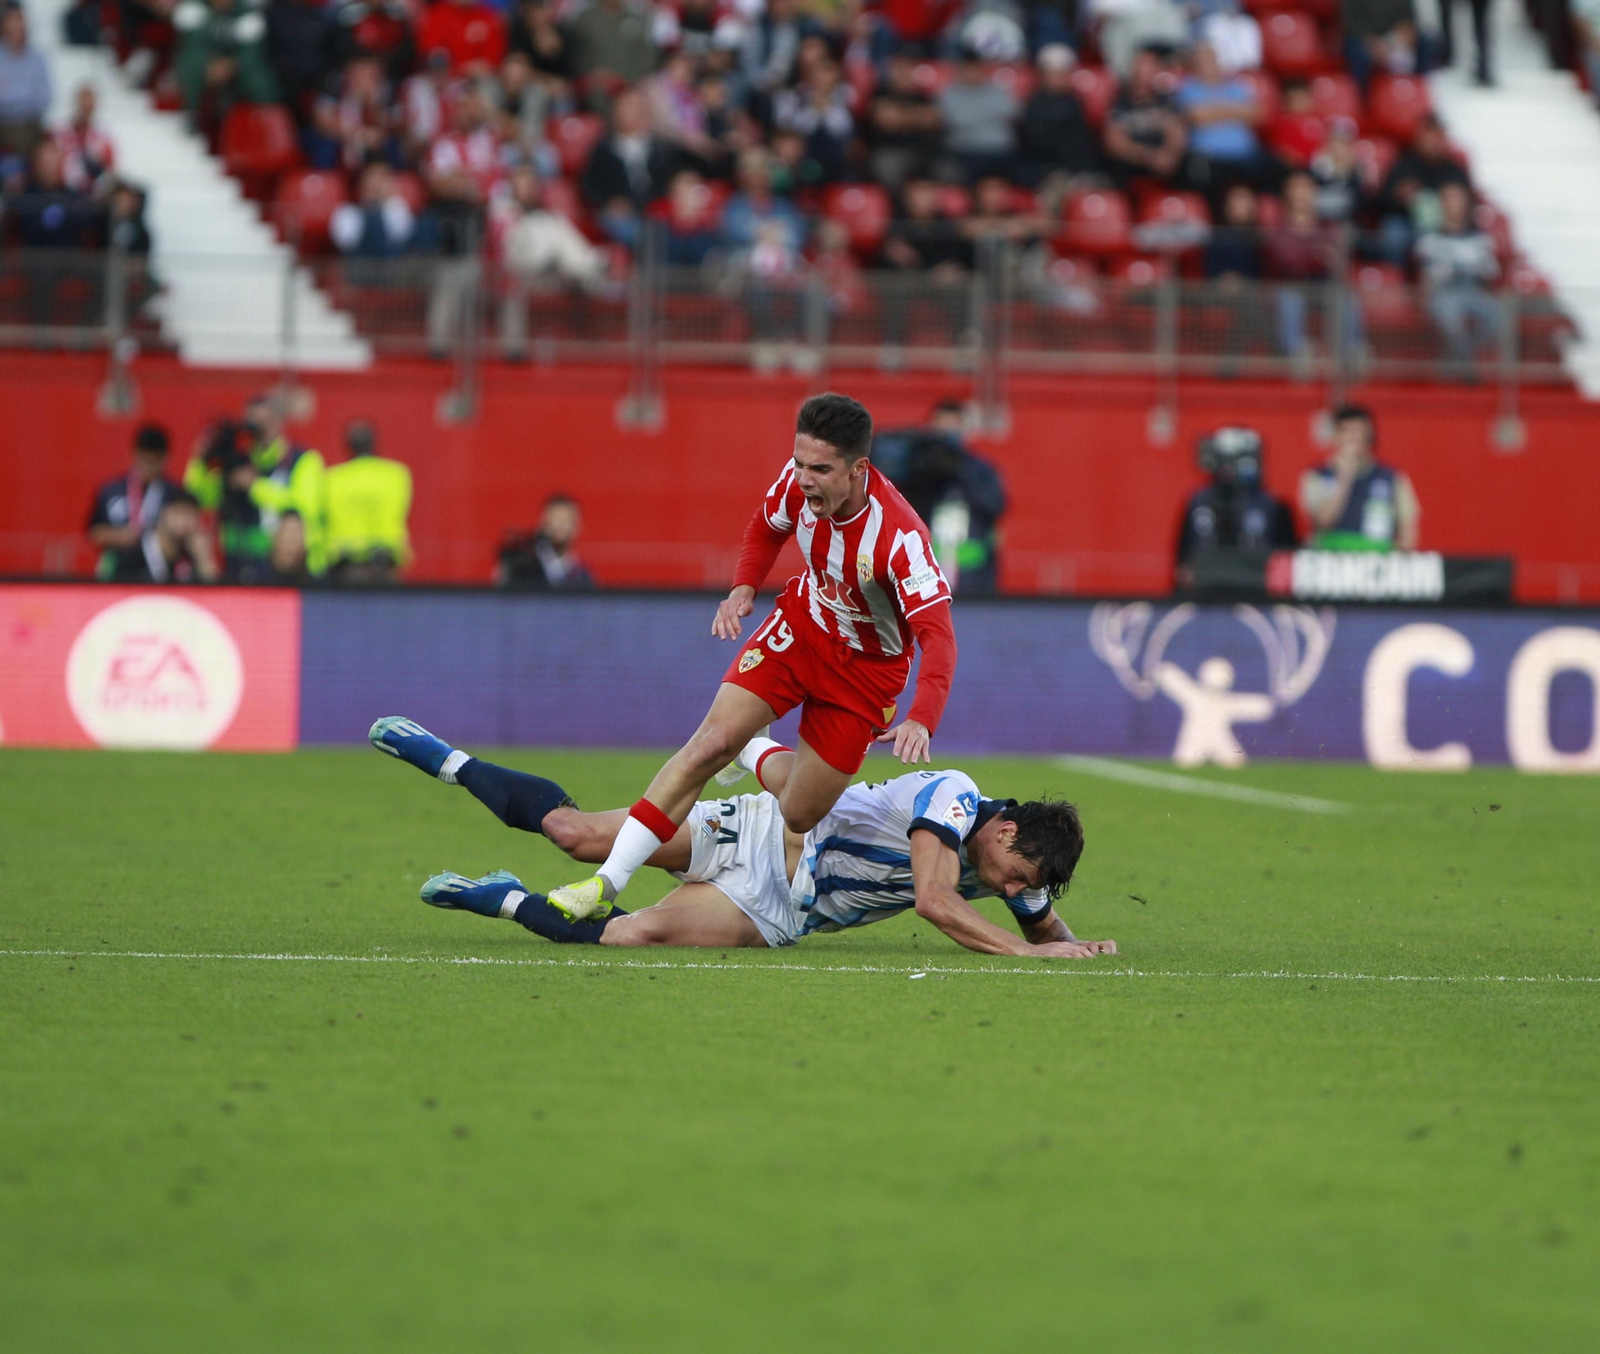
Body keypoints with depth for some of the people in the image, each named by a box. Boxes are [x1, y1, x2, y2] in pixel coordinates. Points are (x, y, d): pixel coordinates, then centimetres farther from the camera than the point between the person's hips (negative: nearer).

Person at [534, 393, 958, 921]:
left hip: (868, 665, -3)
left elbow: (938, 634, -39)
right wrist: (743, 587, -10)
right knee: (711, 743, -16)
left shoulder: (900, 536, -33)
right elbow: (767, 526, 8)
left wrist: (921, 720, -54)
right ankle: (609, 882, -16)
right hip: (801, 623, 3)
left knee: (796, 820, -3)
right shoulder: (798, 480, -17)